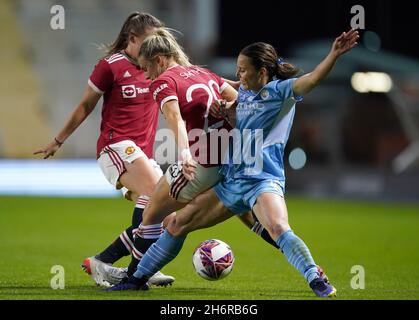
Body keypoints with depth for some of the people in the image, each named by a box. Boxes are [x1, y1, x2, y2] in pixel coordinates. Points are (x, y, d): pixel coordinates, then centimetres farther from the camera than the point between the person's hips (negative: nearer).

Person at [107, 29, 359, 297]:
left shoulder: (280, 91, -7)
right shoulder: (243, 93, 15)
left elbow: (313, 79, -25)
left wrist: (334, 55, -39)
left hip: (262, 181, -8)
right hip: (230, 182, 8)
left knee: (279, 229, -35)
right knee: (178, 224, 10)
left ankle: (318, 282, -32)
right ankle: (139, 278, 22)